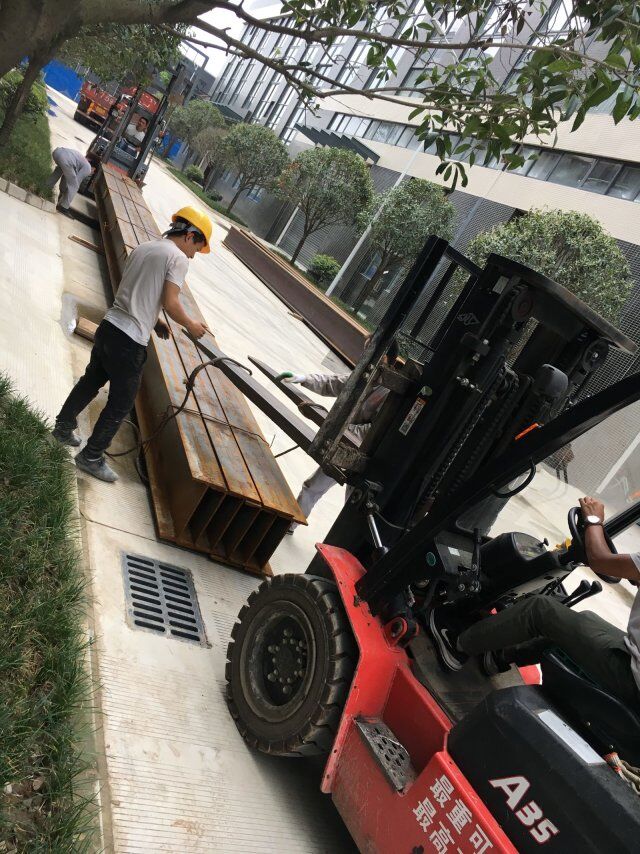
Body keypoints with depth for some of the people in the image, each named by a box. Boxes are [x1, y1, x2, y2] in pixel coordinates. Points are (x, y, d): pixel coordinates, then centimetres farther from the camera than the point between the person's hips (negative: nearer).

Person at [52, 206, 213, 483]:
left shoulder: (142, 248, 14)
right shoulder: (178, 258, -10)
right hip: (130, 341, -8)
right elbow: (171, 304, -16)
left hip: (109, 326, 8)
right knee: (121, 404, 6)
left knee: (91, 381, 27)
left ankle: (63, 427, 43)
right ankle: (91, 457, 16)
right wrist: (191, 325, -1)